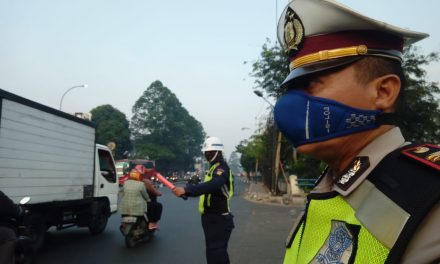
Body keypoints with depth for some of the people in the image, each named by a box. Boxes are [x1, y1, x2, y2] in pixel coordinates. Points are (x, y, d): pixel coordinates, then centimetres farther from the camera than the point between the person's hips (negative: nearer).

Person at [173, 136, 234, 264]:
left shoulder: (222, 168, -16)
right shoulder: (214, 167, 18)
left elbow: (212, 185, -35)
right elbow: (207, 188, 19)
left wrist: (186, 190, -41)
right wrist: (187, 191, 5)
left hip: (218, 218, -10)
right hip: (212, 217, 10)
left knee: (216, 253, -8)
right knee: (214, 251, 20)